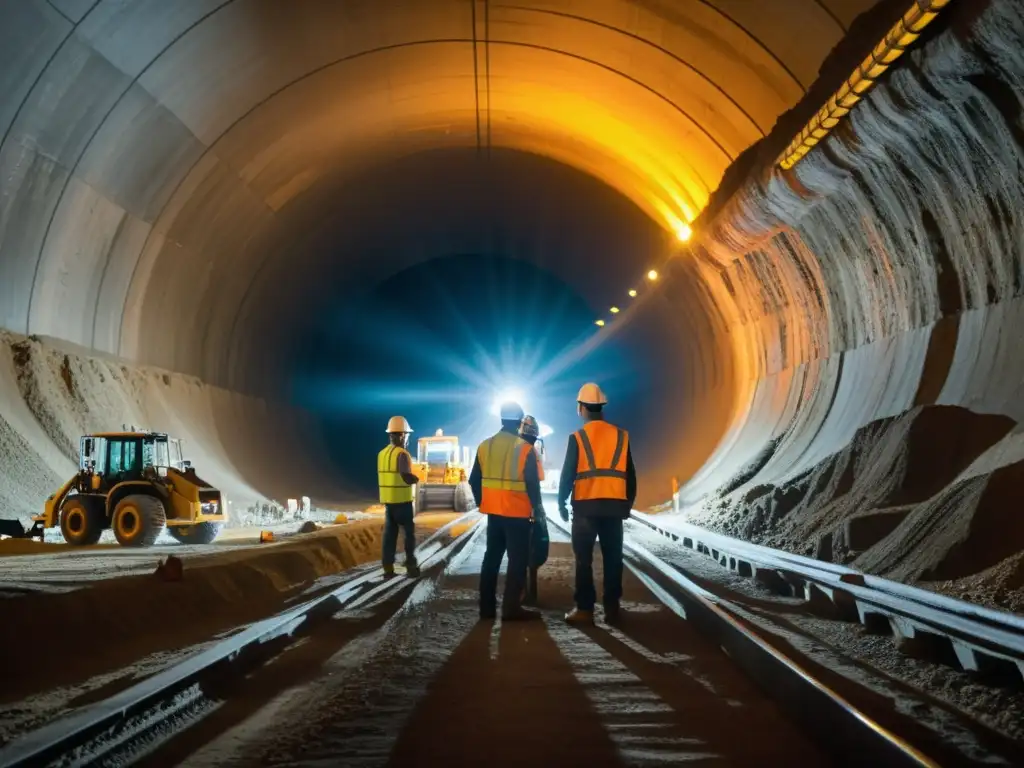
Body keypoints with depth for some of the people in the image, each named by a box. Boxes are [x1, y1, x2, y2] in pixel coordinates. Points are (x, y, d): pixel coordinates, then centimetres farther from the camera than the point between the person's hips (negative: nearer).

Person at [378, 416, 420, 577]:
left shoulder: (382, 453, 9)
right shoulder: (402, 454, -16)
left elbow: (384, 476, 13)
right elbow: (406, 476, -26)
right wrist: (416, 479, -6)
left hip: (387, 500, 7)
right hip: (402, 500, -7)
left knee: (390, 533, 8)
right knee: (409, 532, 4)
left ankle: (388, 567, 6)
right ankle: (411, 566, 5)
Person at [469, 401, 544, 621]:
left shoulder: (485, 446, 4)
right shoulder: (525, 449, -12)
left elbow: (474, 480, 8)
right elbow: (532, 483, -12)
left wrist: (481, 502, 20)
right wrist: (536, 506, 1)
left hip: (493, 511, 5)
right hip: (517, 513, -5)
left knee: (492, 557, 13)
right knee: (517, 559, 0)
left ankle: (487, 606, 15)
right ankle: (511, 608, -3)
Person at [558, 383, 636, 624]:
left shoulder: (577, 437, -5)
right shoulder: (621, 436, 6)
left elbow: (567, 474, -5)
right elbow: (630, 475, 9)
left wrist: (561, 503, 6)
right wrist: (628, 503, 17)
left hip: (586, 505, -3)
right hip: (614, 505, 3)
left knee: (584, 559, 3)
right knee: (613, 558, 8)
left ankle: (585, 609, 1)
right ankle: (612, 607, 8)